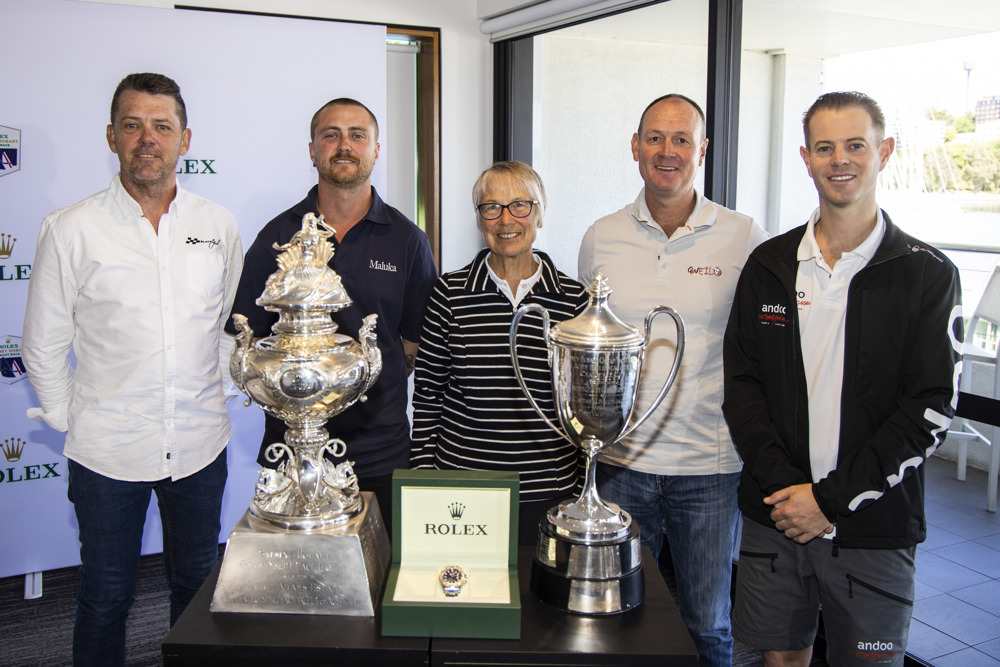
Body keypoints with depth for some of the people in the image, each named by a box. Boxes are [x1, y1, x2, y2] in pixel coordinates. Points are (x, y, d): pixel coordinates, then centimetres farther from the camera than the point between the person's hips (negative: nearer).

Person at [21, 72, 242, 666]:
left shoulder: (218, 225, 1)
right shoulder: (70, 230, -6)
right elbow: (43, 345, 1)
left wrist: (211, 391, 8)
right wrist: (65, 419, 1)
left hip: (200, 443, 2)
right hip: (107, 450, -2)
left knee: (197, 584, 17)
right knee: (106, 598, 12)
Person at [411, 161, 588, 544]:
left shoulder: (574, 300, 0)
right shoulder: (450, 293, -2)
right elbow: (427, 395, 3)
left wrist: (585, 493, 5)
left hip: (548, 495, 1)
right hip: (460, 489, 0)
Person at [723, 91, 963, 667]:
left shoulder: (928, 274, -4)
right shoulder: (770, 265, 4)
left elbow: (931, 410, -9)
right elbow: (741, 384, 2)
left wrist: (832, 499, -14)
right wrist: (782, 484, -10)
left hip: (873, 530, -2)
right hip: (775, 515, 3)